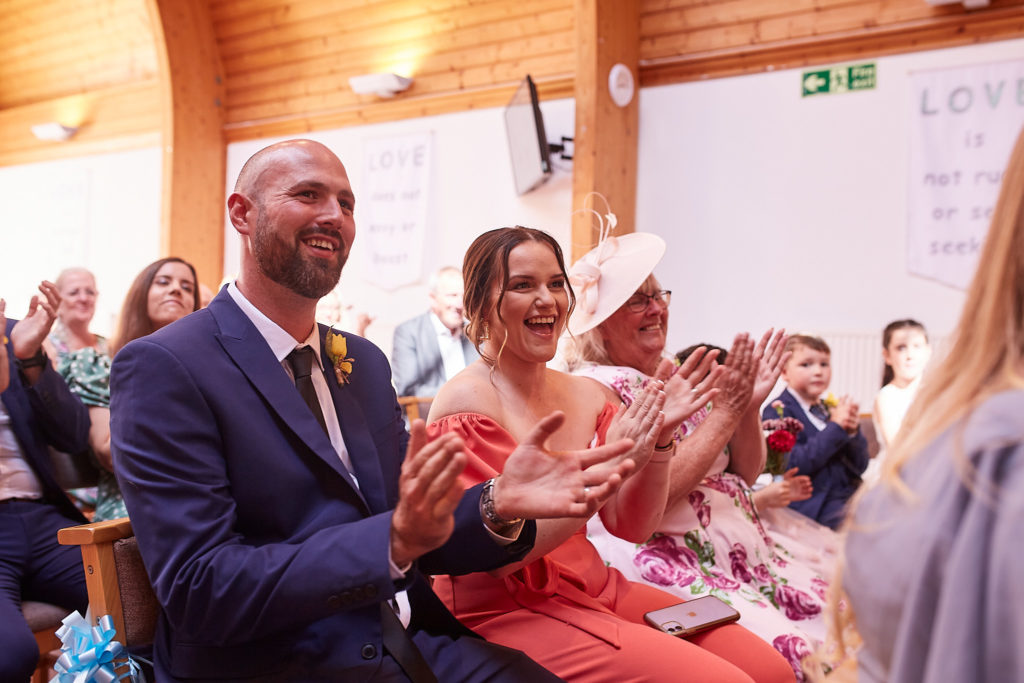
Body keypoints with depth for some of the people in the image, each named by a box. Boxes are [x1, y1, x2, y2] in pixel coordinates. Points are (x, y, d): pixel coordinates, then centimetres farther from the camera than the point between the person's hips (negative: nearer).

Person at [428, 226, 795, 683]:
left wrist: (659, 437, -9)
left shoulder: (588, 395, 6)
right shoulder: (464, 403, -13)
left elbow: (631, 526, 6)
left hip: (594, 588, 7)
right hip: (503, 612, -7)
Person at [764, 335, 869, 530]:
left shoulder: (830, 409, 17)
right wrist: (835, 427, -17)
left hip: (849, 495, 8)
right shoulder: (778, 411, -4)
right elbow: (795, 464, -19)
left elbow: (860, 466, 12)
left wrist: (853, 431, -7)